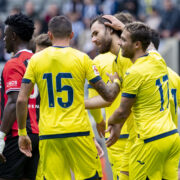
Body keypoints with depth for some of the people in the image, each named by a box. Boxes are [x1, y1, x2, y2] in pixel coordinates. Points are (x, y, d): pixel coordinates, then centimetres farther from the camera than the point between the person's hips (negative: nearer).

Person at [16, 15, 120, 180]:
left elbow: (22, 100, 0)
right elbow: (108, 96, 2)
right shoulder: (81, 58, -2)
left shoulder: (36, 59, 3)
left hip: (48, 135, 2)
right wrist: (116, 82, 24)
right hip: (78, 132, -2)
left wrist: (22, 133, 9)